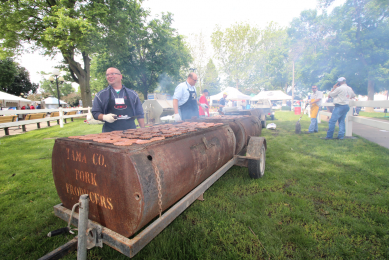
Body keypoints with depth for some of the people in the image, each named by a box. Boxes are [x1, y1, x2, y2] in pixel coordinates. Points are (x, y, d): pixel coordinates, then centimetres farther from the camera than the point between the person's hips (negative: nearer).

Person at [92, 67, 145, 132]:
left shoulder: (132, 94, 9)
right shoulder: (100, 95, 7)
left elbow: (140, 114, 10)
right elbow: (95, 112, 8)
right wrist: (104, 117, -13)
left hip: (131, 131, 1)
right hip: (110, 132, 0)